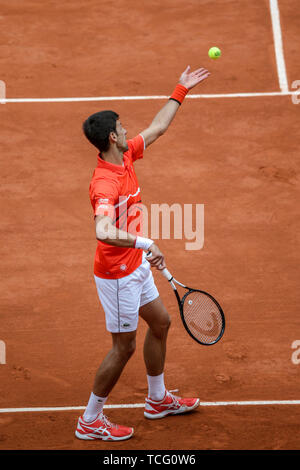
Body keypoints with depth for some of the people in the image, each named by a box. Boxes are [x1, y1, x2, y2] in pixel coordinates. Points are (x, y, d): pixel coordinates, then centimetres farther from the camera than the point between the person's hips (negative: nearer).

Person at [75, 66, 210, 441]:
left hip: (135, 266, 10)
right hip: (117, 274, -10)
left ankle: (157, 400, 41)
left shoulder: (126, 156, -2)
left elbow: (157, 128, 14)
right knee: (124, 347, 0)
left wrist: (181, 91, 15)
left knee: (160, 322, 23)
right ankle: (90, 421, 14)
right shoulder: (105, 183, -30)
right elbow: (104, 232, -46)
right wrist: (145, 243, -47)